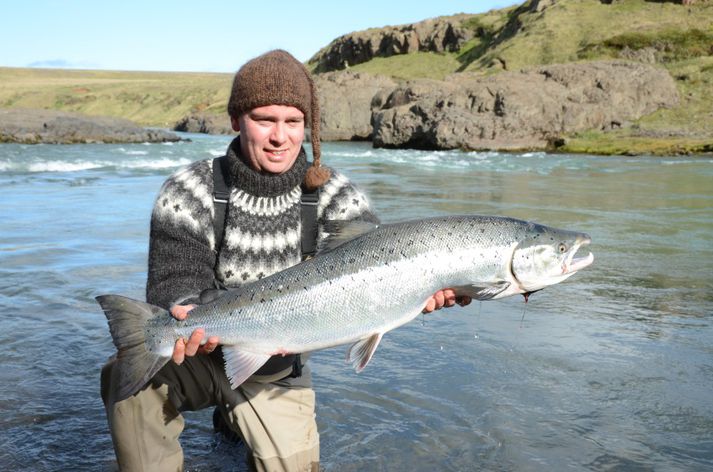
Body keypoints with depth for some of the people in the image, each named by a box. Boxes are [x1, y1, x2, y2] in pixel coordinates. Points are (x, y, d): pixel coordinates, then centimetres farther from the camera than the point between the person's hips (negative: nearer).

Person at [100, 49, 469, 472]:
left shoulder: (334, 197, -11)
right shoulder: (189, 193, -14)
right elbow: (175, 284, -20)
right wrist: (187, 317, -45)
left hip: (277, 373, 3)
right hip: (200, 354, -2)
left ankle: (234, 420, 33)